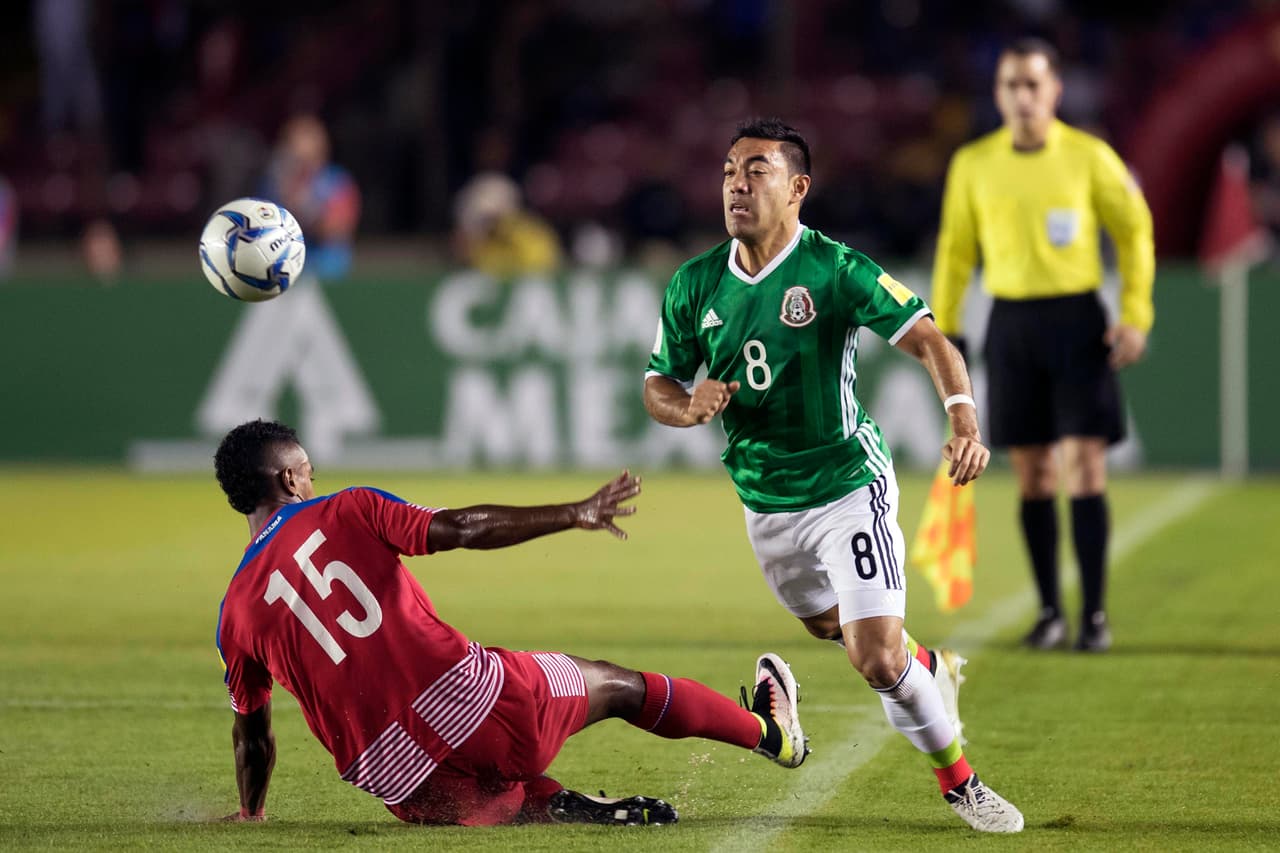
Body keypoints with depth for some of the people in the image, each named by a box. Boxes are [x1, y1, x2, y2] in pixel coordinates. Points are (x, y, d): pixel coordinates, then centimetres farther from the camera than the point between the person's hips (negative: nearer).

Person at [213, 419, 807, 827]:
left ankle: (563, 808, -3)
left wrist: (250, 814, 33)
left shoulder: (235, 613, 8)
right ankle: (768, 729, 43)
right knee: (617, 686, 22)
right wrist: (574, 514, 6)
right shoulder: (344, 512, 1)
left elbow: (251, 733, 16)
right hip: (462, 698, -2)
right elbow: (463, 529, -3)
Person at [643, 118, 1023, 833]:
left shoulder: (835, 269, -17)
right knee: (831, 626, 25)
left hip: (849, 487, -6)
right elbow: (658, 387, 7)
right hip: (764, 501, 6)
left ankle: (958, 779, 6)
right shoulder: (695, 285, -2)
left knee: (877, 657, -16)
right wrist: (690, 405, -17)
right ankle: (933, 668, 57)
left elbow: (929, 340, -20)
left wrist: (965, 424, -37)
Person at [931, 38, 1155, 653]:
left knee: (1085, 466, -7)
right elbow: (955, 250, 13)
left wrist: (1135, 317, -3)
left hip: (1077, 319, -2)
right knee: (1032, 476, 4)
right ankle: (1049, 612, 12)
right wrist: (943, 329, 8)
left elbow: (1135, 232, 5)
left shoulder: (1089, 157, -2)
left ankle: (1093, 614, -2)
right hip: (1010, 322, 2)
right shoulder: (972, 164, 5)